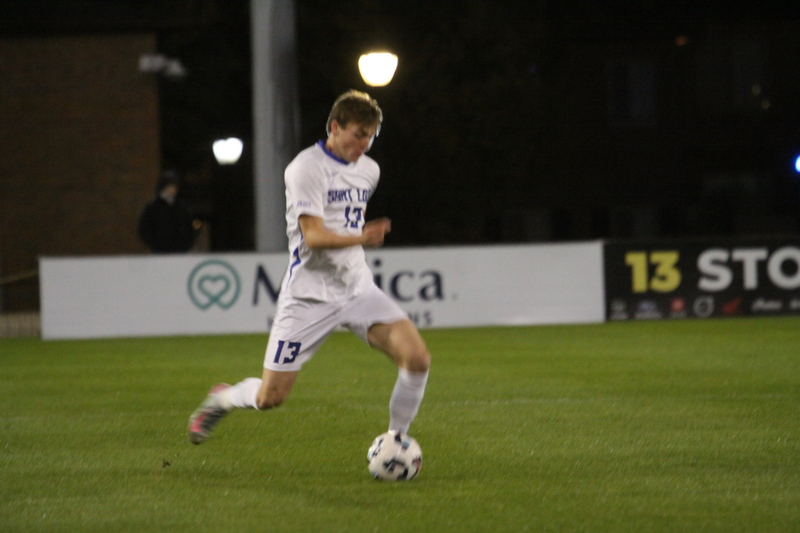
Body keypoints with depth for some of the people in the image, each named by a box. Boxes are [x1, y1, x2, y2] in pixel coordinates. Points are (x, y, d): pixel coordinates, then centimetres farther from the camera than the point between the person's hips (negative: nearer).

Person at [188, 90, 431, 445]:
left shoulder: (369, 170, 10)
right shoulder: (307, 168, -13)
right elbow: (313, 236, -23)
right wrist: (360, 238, -37)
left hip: (358, 289, 6)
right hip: (309, 295, -6)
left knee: (416, 357, -17)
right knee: (270, 397, -3)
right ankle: (222, 399, 31)